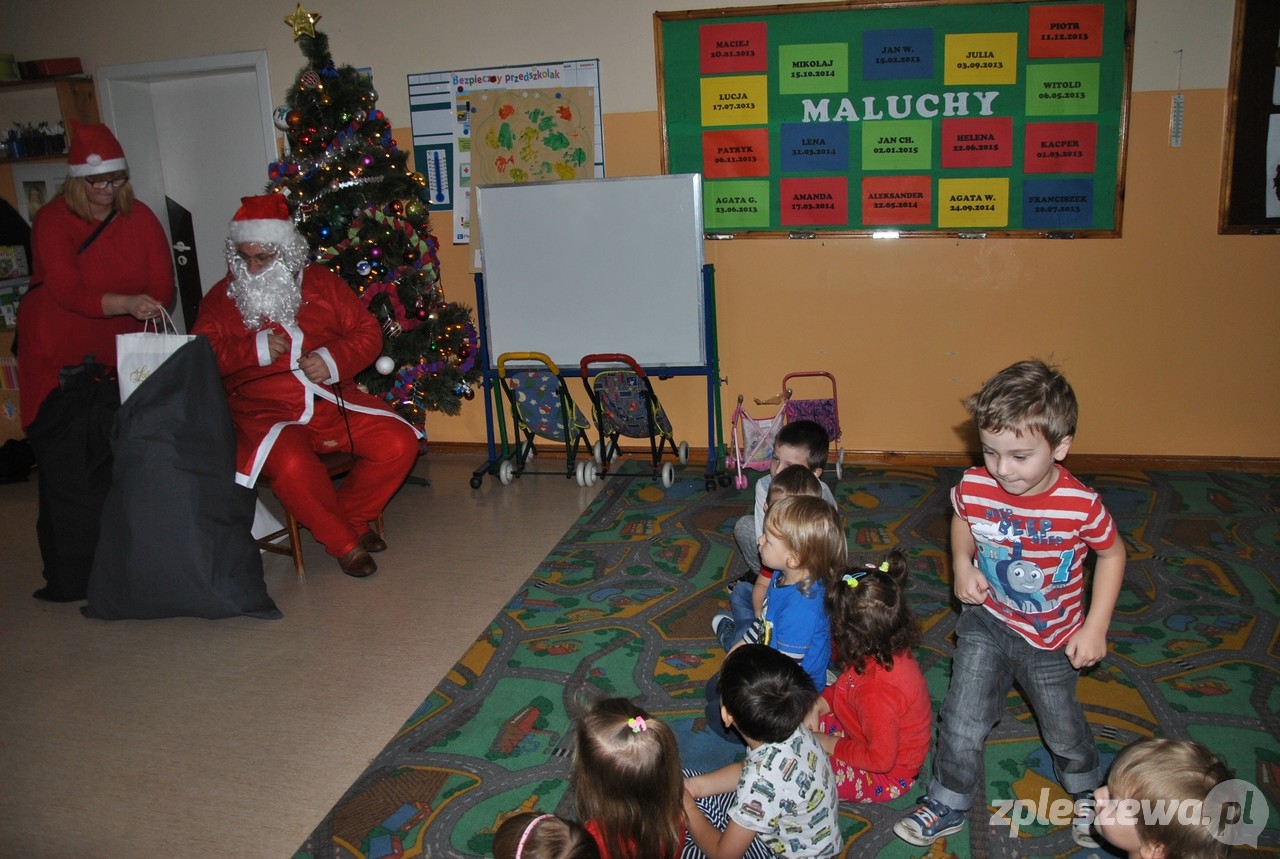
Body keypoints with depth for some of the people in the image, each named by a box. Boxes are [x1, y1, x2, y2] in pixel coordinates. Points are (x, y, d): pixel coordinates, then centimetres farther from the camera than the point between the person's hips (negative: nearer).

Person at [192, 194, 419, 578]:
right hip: (267, 413, -2)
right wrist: (254, 348, -15)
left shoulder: (321, 282, 9)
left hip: (333, 402, 3)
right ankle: (342, 543, -10)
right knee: (292, 465, -35)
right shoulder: (221, 298, 8)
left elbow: (368, 332, 7)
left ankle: (351, 517, 7)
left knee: (399, 444, -18)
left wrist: (334, 359, -12)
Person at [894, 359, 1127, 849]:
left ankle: (1087, 792, 52)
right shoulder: (974, 486, -20)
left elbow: (1112, 554, -7)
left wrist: (1095, 627, -10)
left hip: (1052, 640, -1)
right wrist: (962, 564, -12)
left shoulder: (1081, 505, -27)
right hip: (987, 624, 1)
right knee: (962, 723, -1)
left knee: (1063, 729, 21)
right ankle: (947, 805, 25)